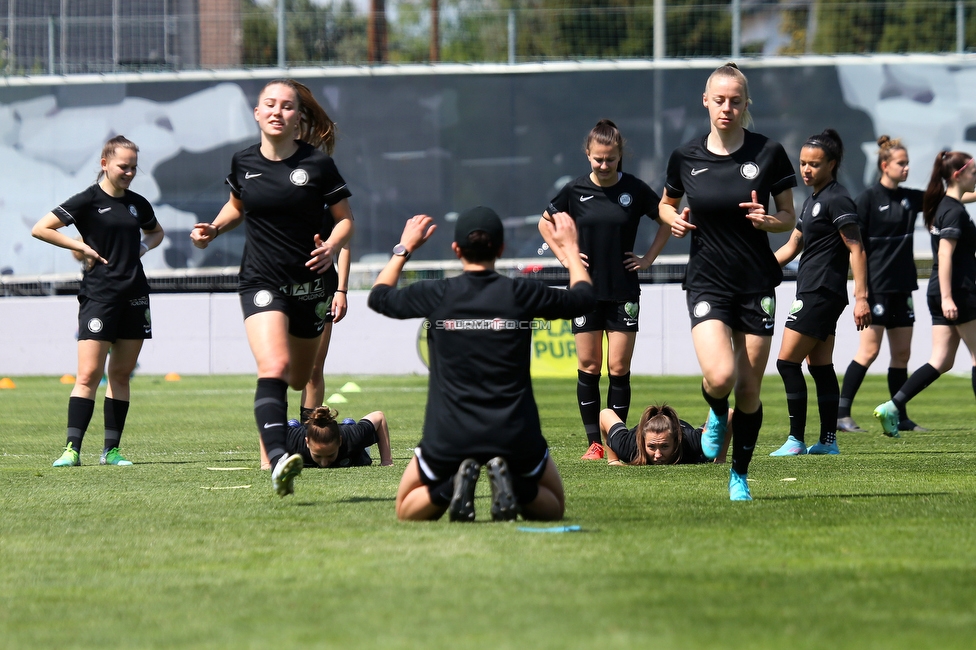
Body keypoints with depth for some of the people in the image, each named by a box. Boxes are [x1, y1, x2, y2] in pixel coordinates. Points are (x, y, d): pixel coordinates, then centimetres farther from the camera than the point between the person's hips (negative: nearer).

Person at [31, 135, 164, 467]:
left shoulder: (137, 203, 12)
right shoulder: (88, 201, -4)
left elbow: (157, 232, 32)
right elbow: (40, 229, -7)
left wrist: (144, 246, 10)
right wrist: (81, 247, -10)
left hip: (134, 296, 5)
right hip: (98, 295, -5)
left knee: (121, 374, 6)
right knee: (89, 374, -11)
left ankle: (111, 449, 10)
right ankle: (72, 448, -11)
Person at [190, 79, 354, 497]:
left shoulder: (317, 163, -7)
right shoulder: (243, 163, 0)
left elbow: (345, 218, 0)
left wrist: (332, 247, -19)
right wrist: (213, 230, 4)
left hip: (311, 282, 1)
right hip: (262, 281, -1)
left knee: (300, 378, 15)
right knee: (273, 368, -23)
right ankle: (277, 460, -36)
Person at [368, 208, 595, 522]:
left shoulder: (436, 295, -3)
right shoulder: (522, 293, -3)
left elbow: (378, 297, 18)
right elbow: (583, 298, 17)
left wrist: (404, 247, 32)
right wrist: (569, 246, 32)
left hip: (448, 438, 0)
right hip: (515, 436, 0)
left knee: (407, 511, 21)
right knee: (552, 506, 23)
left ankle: (451, 487, -11)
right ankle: (515, 488, -11)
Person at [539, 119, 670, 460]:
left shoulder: (635, 189, -3)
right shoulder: (575, 191, -1)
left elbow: (667, 220, 11)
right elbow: (546, 222, 15)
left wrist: (648, 258, 4)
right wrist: (563, 255, 4)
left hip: (623, 291, -1)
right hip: (586, 290, 1)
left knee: (619, 369, -2)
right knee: (589, 367, 1)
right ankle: (594, 442, 6)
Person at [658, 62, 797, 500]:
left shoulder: (769, 153, -4)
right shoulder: (685, 157, 0)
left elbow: (789, 217, 4)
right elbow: (666, 203, 18)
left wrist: (767, 220, -18)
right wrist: (674, 220, -4)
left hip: (757, 284, 0)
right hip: (707, 284, 0)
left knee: (749, 390, 3)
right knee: (720, 377, -21)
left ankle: (739, 476, 22)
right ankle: (717, 417, 16)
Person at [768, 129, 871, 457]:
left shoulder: (836, 200, -11)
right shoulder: (812, 201, 18)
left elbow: (856, 250, -16)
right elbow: (791, 247, 26)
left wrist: (861, 297, -22)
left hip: (821, 294, -10)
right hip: (812, 293, 10)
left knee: (787, 362, -10)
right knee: (820, 367, 9)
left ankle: (796, 439, -9)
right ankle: (828, 440, 9)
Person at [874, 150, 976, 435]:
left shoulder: (943, 206, 16)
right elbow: (945, 254, -21)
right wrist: (947, 297, -26)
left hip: (940, 293, 9)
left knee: (941, 361, 6)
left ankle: (892, 407, -3)